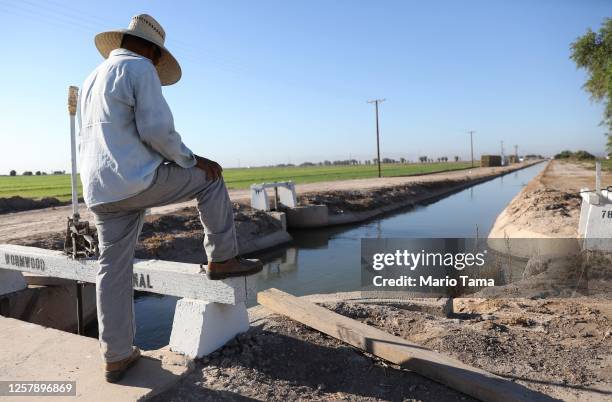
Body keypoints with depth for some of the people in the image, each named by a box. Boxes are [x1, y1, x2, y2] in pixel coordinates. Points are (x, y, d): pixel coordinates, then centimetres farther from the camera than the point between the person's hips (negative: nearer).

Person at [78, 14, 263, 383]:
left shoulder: (92, 80, 24)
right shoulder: (140, 69, -3)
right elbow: (157, 129, -15)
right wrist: (193, 160, -2)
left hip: (100, 192, 8)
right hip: (138, 181, -8)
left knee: (114, 270, 11)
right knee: (209, 178, 11)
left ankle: (117, 357, 19)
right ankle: (223, 259, 12)